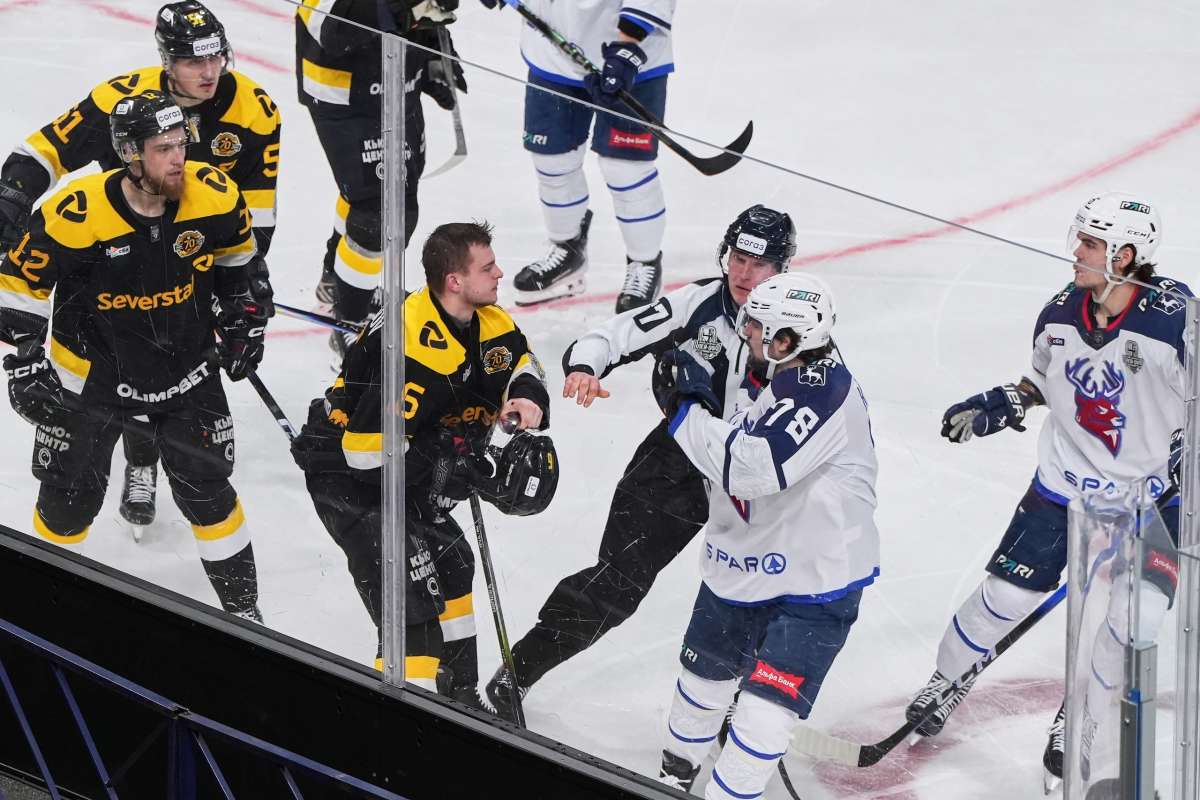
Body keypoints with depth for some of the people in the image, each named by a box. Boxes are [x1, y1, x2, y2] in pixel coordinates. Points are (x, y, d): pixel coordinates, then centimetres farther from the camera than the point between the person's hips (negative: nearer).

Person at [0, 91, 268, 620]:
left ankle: (241, 605, 21)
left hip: (187, 370, 2)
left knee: (206, 491, 5)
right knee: (69, 498, 8)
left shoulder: (214, 196, -17)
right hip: (94, 373, -2)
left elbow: (235, 249, 7)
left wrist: (243, 318, 10)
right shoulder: (75, 215, -27)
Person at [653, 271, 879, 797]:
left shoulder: (822, 390, -26)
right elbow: (731, 454, 13)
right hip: (745, 566, 10)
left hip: (816, 582, -10)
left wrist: (687, 411, -25)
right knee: (706, 674, 26)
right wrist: (698, 398, -4)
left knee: (765, 710, -15)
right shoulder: (776, 380, 4)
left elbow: (750, 468, -36)